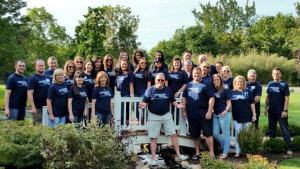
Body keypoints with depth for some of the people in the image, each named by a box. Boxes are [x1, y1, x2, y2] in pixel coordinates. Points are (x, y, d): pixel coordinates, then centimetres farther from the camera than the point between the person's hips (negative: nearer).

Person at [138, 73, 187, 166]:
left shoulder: (168, 90, 5)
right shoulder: (150, 90, -2)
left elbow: (173, 101, 12)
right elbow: (145, 102, -2)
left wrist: (177, 105, -8)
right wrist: (143, 105, -24)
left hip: (166, 115, 2)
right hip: (154, 116, -2)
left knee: (173, 134, -2)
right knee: (153, 138, 1)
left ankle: (178, 155, 9)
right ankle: (153, 159, 9)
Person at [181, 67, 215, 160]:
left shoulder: (206, 85, -2)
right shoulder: (188, 85, 12)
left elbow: (211, 98, -7)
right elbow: (184, 98, 16)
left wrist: (209, 111, -14)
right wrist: (184, 111, 9)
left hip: (204, 115, -4)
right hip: (192, 115, 5)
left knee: (208, 134, -4)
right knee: (195, 135, 12)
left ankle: (212, 153, 4)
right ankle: (197, 153, 24)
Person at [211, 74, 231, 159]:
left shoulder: (225, 91, -3)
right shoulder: (212, 90, 9)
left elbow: (229, 103, -3)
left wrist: (226, 110, -20)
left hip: (224, 114, -5)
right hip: (215, 114, 6)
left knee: (225, 134, 1)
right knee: (215, 133, 7)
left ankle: (225, 152, 9)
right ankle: (225, 147, 26)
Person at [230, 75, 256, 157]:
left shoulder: (248, 92, 4)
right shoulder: (232, 92, 6)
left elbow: (252, 103, 4)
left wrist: (254, 114, 0)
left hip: (247, 116, 0)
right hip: (236, 117, 0)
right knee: (237, 133, -4)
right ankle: (237, 151, 0)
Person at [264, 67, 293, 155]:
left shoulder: (284, 85, -7)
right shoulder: (270, 84, 7)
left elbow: (287, 98, -9)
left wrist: (285, 110, -15)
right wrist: (265, 108, 7)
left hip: (281, 112, -5)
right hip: (271, 111, 5)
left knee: (285, 130, -4)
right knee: (271, 130, 14)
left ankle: (289, 148, -1)